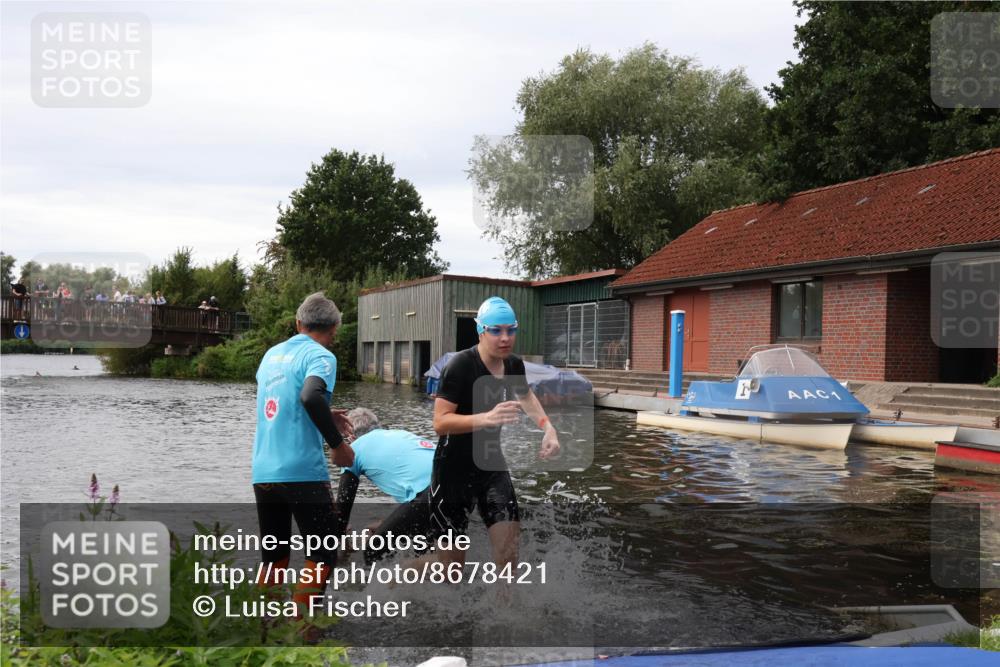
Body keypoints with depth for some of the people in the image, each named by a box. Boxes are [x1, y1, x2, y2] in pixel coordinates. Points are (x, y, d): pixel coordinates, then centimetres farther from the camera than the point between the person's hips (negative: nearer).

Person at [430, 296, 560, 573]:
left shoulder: (514, 365, 0)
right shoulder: (460, 366, -20)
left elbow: (526, 396, 24)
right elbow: (440, 422, -26)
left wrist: (548, 428, 9)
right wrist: (487, 418, -39)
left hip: (492, 465, 6)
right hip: (455, 470, -6)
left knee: (509, 547, 0)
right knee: (452, 557, 1)